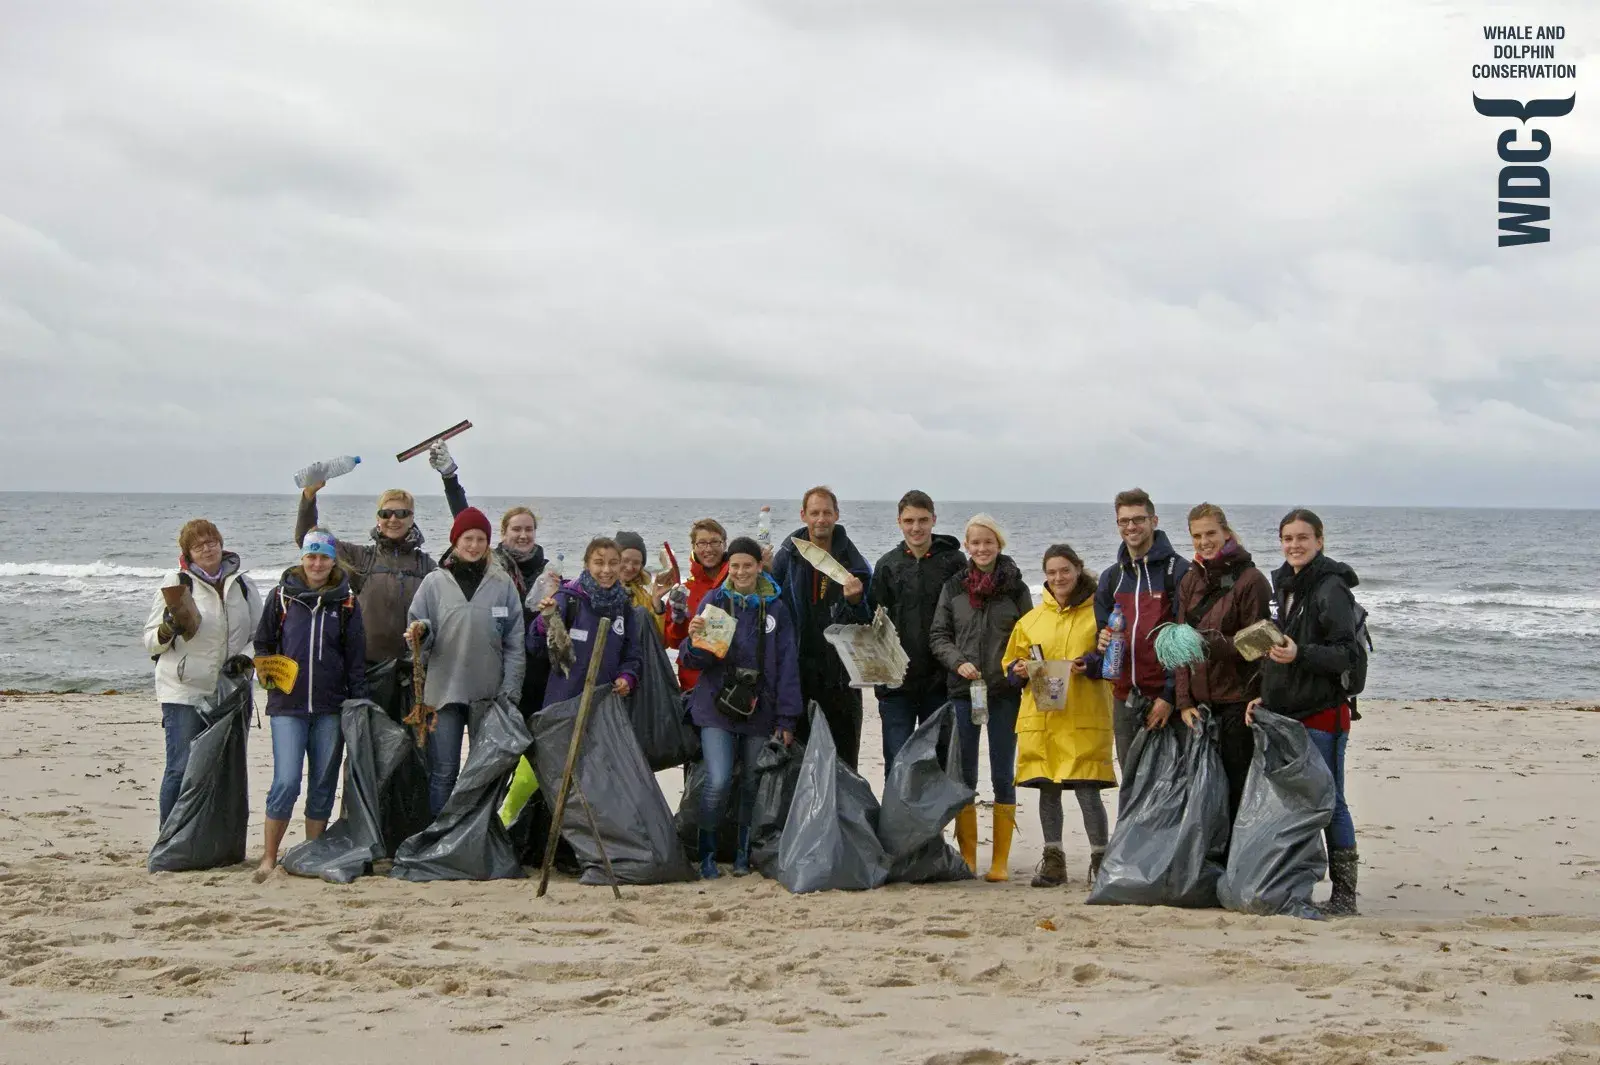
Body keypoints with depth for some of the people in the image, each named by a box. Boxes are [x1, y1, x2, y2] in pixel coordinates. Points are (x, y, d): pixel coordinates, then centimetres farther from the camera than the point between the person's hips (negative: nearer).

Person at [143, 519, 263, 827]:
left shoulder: (241, 584, 11)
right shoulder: (178, 582, 1)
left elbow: (260, 635, 15)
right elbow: (150, 641, 0)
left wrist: (244, 657, -6)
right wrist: (167, 629, -23)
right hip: (184, 692, -4)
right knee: (181, 770, -7)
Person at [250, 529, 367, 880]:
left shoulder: (346, 601, 7)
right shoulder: (282, 595, 6)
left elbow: (356, 658, 8)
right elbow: (262, 643, 14)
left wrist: (359, 705, 1)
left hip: (331, 709, 2)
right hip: (287, 706, -2)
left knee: (323, 785, 5)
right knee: (286, 782, -12)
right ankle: (269, 858, 0)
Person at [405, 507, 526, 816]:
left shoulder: (502, 584, 3)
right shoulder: (435, 582, 2)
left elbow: (514, 643, 3)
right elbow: (420, 637, 3)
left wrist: (510, 692, -2)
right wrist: (420, 632, -21)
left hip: (489, 693, 1)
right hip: (444, 690, -1)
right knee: (443, 772, 1)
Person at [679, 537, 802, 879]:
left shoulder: (776, 608, 3)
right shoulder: (714, 602, 1)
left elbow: (787, 665, 4)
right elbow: (698, 661, -1)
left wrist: (786, 719, 0)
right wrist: (694, 642, -24)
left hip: (759, 708, 2)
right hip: (718, 706, -2)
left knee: (754, 785, 8)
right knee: (719, 781, -14)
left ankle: (744, 854, 23)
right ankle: (706, 854, 1)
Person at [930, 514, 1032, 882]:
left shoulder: (1016, 588, 2)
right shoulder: (953, 588, 7)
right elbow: (938, 636, 8)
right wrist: (958, 662, -9)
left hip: (1004, 692, -1)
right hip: (963, 690, 2)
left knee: (1003, 776, 2)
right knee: (964, 776, 5)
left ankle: (1000, 861, 7)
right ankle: (967, 857, 12)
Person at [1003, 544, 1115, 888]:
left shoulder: (1098, 612, 3)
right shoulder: (1033, 618, 16)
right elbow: (1011, 661, 19)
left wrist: (1090, 664, -17)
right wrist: (1021, 670, -3)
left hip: (1084, 718, -4)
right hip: (1040, 716, 4)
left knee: (1087, 789, -10)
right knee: (1047, 789, 6)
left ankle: (1100, 860, -1)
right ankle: (1053, 861, 14)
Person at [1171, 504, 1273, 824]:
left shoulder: (1250, 580, -6)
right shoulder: (1190, 581, 13)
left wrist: (1212, 642, -22)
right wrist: (1184, 701, 3)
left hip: (1238, 699, -5)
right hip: (1200, 701, 5)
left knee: (1237, 787, -4)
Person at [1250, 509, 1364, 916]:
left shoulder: (1331, 589, -11)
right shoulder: (1286, 587, 16)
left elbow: (1350, 652, -16)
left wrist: (1300, 654, -28)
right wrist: (1264, 696, 14)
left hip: (1323, 714, -8)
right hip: (1288, 712, 8)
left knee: (1329, 802, -4)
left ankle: (1344, 893, 1)